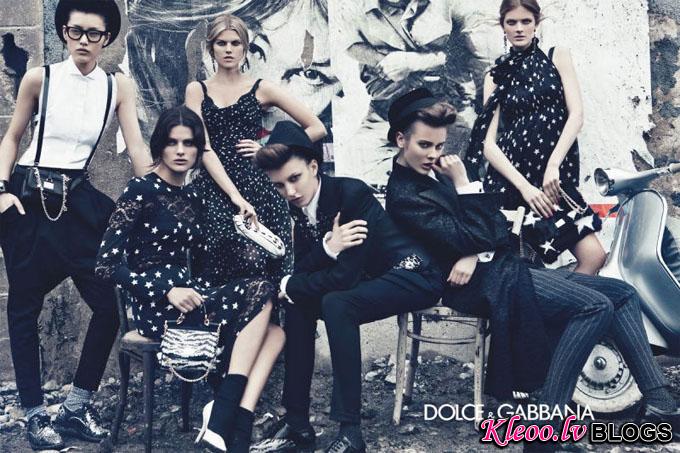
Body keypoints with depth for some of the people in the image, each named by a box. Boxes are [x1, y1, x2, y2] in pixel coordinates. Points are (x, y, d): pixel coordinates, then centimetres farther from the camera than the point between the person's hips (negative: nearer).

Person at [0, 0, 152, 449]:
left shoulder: (118, 87, 2)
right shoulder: (40, 78, -2)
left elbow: (137, 147, -1)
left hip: (79, 199, 2)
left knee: (112, 301, -3)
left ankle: (77, 405, 13)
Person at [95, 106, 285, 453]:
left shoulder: (192, 197, 16)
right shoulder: (140, 191, -6)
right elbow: (106, 266, -12)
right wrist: (168, 291, -20)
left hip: (185, 292, 7)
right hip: (157, 307, -7)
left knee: (273, 333, -14)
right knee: (259, 291, -23)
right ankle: (221, 420, -24)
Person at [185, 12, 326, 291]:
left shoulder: (261, 89, 11)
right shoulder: (197, 90, 12)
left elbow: (317, 128, 11)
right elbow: (204, 147, -1)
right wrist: (235, 196, -13)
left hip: (257, 184, 0)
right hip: (215, 186, 0)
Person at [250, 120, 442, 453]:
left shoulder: (352, 194, -25)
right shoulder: (299, 206, -2)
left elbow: (346, 275, -28)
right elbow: (302, 270, -6)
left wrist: (287, 287, -16)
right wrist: (327, 248, -27)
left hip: (412, 275, -8)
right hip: (371, 280, 8)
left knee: (336, 304, -31)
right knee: (298, 305, -8)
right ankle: (297, 423, -1)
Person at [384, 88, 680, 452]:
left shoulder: (437, 171, 13)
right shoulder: (403, 196, -12)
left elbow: (496, 227, 8)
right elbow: (471, 238, -18)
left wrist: (475, 254, -11)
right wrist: (463, 185, -15)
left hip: (500, 265, 9)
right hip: (483, 282, -9)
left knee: (623, 294, 1)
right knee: (595, 306, -23)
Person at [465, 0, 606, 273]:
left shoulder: (557, 57, 12)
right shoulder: (496, 76, 11)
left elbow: (576, 115, 1)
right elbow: (488, 143, 2)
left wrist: (553, 166, -12)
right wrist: (524, 186, -12)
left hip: (557, 176, 1)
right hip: (512, 174, -1)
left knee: (593, 256, -14)